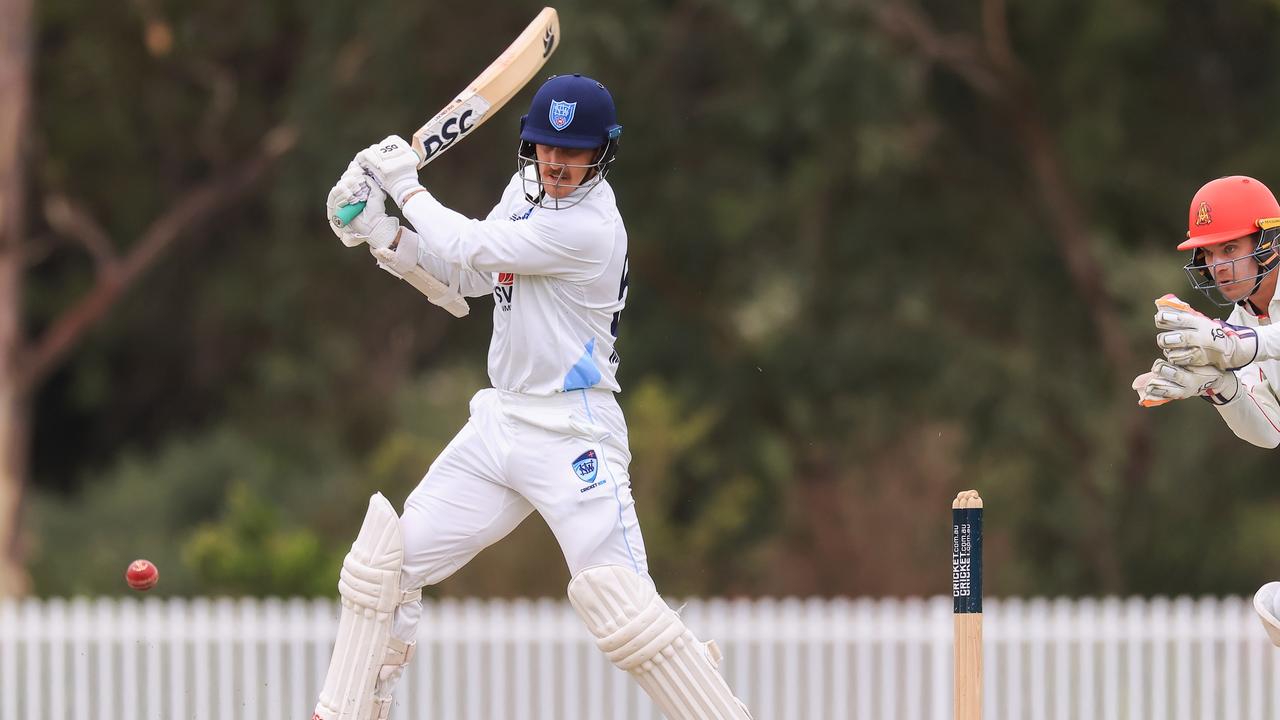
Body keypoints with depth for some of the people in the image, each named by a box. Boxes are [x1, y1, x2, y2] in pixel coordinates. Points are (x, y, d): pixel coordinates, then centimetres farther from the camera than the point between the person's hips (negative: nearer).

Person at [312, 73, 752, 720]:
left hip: (572, 436, -8)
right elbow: (465, 279, 15)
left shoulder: (591, 228, -20)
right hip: (500, 424, 8)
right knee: (387, 563, 8)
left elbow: (469, 250, -16)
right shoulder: (528, 188, 8)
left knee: (623, 603, -20)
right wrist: (382, 233, 2)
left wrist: (407, 186, -2)